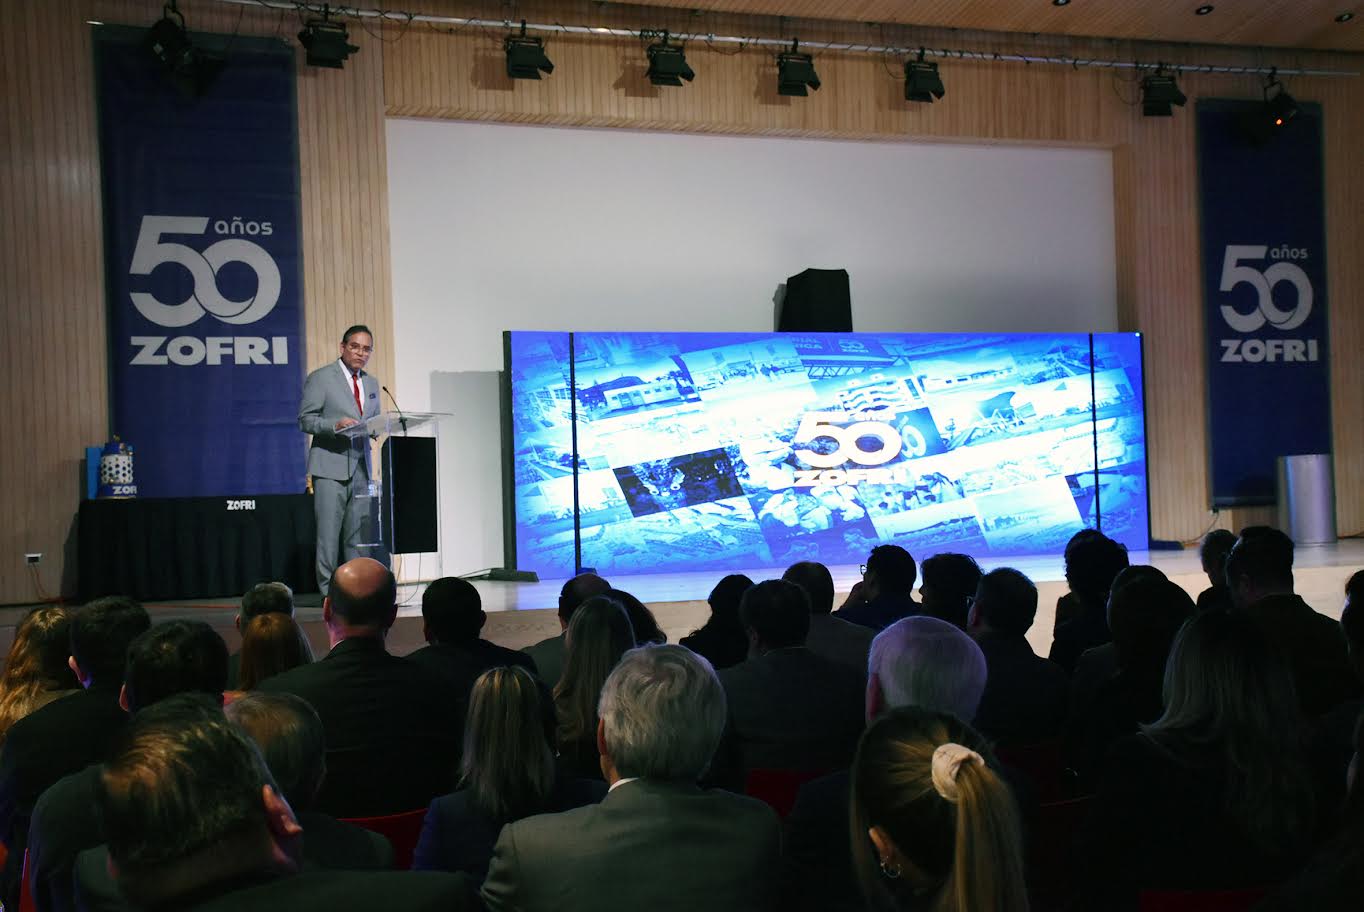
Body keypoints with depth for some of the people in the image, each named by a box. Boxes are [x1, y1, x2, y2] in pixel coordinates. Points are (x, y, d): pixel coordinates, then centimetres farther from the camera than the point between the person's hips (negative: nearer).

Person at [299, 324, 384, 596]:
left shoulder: (371, 383, 19)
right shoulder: (320, 378, 0)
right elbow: (305, 420, -4)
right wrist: (336, 424, -21)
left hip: (361, 468, 5)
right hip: (331, 466, -5)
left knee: (357, 532, 3)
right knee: (328, 532, -6)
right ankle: (327, 590, 0)